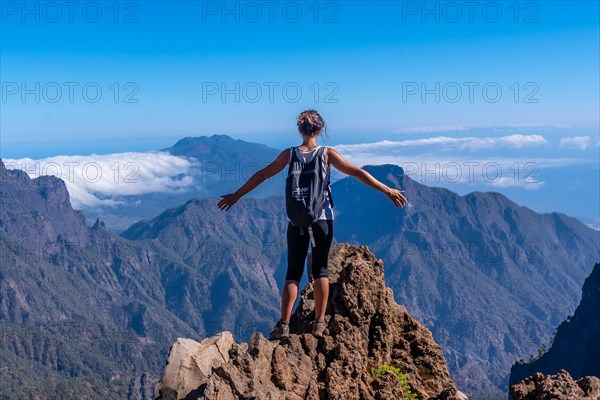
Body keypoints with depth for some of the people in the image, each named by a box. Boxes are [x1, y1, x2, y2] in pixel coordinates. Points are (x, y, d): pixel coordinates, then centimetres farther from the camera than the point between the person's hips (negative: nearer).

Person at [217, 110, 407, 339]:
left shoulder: (289, 154, -1)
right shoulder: (327, 154, -4)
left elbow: (262, 175, 6)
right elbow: (356, 172, -6)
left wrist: (236, 195, 15)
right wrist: (387, 190, 0)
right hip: (323, 219, -1)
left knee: (292, 272, 6)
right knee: (320, 270, 9)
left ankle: (283, 324, -3)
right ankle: (319, 323, 9)